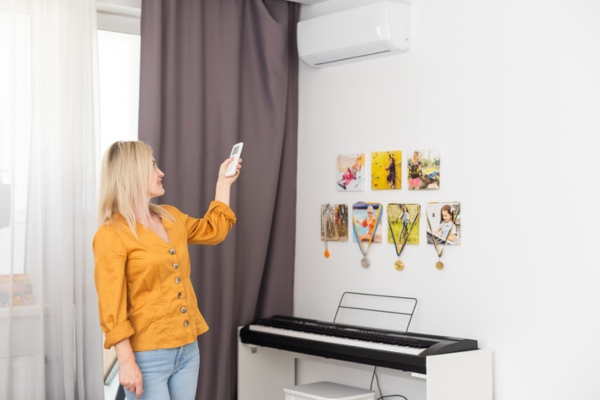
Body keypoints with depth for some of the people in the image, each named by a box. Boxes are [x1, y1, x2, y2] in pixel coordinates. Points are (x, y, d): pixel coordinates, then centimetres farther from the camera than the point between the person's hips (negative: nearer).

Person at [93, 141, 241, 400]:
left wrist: (224, 183, 29)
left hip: (188, 349, 7)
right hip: (148, 355, -7)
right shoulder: (111, 234, -11)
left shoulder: (171, 218, 11)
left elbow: (214, 231, 30)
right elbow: (112, 306, -14)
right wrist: (126, 362, -19)